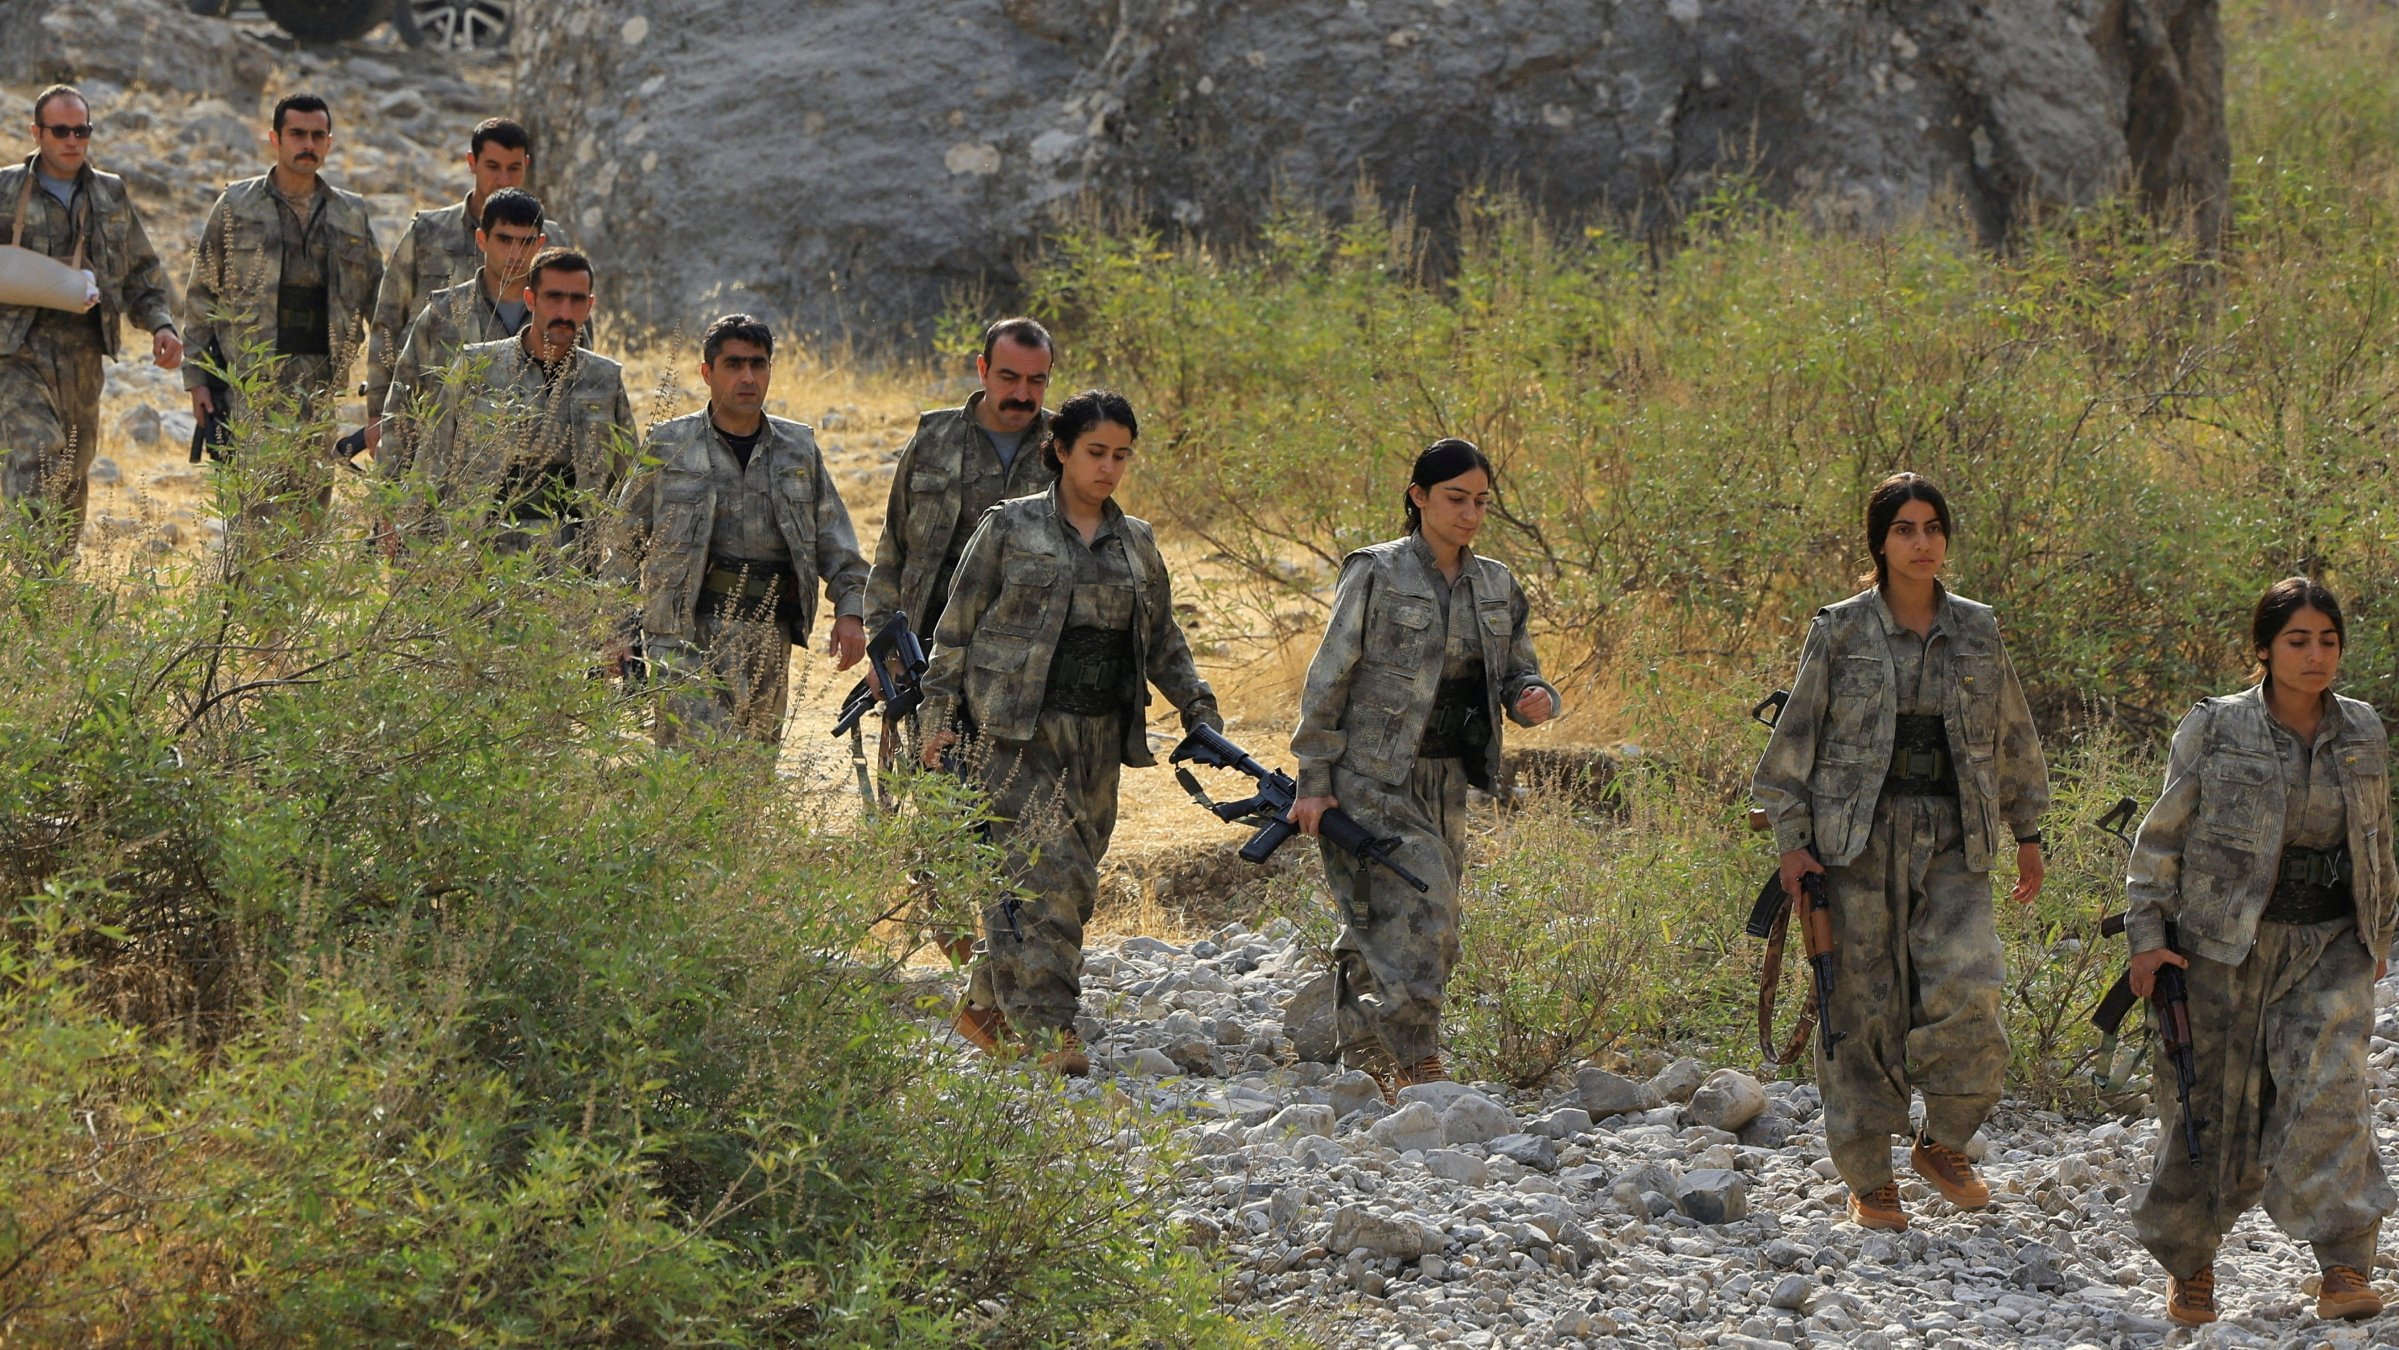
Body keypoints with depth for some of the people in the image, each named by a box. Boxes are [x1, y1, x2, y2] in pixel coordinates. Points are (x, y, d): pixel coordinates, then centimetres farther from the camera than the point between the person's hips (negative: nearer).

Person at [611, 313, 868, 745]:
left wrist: (850, 610, 5)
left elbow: (835, 541, 17)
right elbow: (626, 543, 7)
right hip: (687, 634, -4)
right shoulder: (669, 446, 4)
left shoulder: (799, 450, 13)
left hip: (770, 635, 4)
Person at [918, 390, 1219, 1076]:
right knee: (1043, 873, -17)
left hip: (1098, 738, 5)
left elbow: (1163, 641, 22)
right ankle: (1045, 1031, -19)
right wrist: (941, 713, -2)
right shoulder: (1010, 529, 1)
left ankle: (985, 1008, 18)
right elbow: (956, 627, 3)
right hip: (1017, 735, -5)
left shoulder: (1136, 543, 14)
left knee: (1070, 886, 4)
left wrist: (1199, 709, 11)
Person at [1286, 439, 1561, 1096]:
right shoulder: (1376, 576, -7)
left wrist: (1536, 698, -9)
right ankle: (1415, 1066, -16)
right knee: (1418, 916, -18)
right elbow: (1327, 680, -6)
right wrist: (1313, 782, -9)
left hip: (1444, 785, 6)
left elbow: (1517, 674, 17)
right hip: (1372, 781, -6)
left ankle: (1366, 1059, 21)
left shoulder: (1495, 586, 9)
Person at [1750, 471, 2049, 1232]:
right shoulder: (1840, 631, 1)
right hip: (1858, 837, -2)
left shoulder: (1978, 632, 10)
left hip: (1952, 841, 2)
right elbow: (1797, 738, 3)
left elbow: (2012, 738, 19)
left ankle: (1942, 1145, 6)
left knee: (1967, 990, -16)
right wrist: (1791, 840, -3)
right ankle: (1868, 1181, 11)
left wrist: (2026, 833, 18)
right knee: (1862, 1005, -1)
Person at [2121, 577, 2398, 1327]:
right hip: (2227, 946, -2)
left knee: (2328, 1089, -18)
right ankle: (2189, 1263, 24)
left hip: (2329, 948, 2)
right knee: (2213, 1109, 3)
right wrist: (2148, 934, -6)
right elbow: (2161, 838, 0)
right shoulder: (2214, 731, -5)